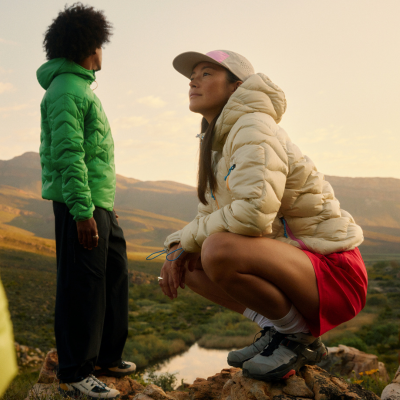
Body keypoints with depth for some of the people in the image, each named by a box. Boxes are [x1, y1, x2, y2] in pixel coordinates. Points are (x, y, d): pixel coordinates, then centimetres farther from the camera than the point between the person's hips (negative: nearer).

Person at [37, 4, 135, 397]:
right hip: (80, 204, -10)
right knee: (82, 284, -5)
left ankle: (106, 356, 25)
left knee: (114, 275, 14)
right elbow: (67, 154, -19)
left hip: (99, 203, 10)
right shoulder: (65, 90, -10)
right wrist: (83, 210, -24)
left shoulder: (81, 88, 20)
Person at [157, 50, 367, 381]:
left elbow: (255, 212, -31)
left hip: (332, 272, -9)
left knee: (217, 250, -32)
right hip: (291, 259, 9)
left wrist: (189, 240, -14)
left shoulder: (254, 127, -16)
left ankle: (298, 337, -8)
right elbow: (209, 215, 15)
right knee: (187, 265, 6)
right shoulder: (217, 142, 12)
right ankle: (277, 330, 8)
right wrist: (177, 248, -5)